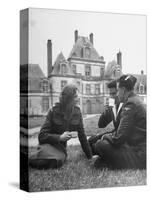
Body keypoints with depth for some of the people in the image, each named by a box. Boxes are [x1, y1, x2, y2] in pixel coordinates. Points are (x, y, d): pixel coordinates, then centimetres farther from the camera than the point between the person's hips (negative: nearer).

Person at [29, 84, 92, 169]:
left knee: (59, 159, -33)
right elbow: (42, 135, -13)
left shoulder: (77, 112, -3)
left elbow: (82, 135, 4)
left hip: (61, 147, 2)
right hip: (48, 143, -2)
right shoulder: (54, 111, -13)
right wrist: (60, 137, -27)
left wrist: (90, 156, 5)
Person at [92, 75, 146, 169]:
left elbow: (119, 138, -19)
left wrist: (106, 136, -1)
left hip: (140, 156, -10)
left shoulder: (130, 103, -16)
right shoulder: (137, 101, 14)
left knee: (100, 145, -14)